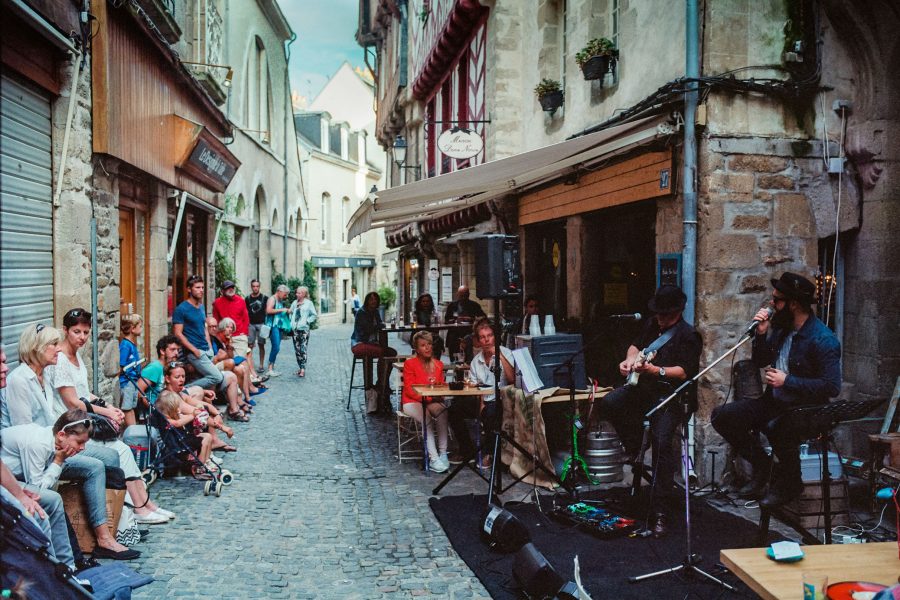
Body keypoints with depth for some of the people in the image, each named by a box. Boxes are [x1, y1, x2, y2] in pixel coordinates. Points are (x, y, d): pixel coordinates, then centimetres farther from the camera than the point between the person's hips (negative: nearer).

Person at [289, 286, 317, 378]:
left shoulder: (308, 303, -1)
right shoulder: (294, 303, 11)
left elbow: (314, 315, 1)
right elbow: (290, 313, 22)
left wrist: (307, 321, -8)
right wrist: (291, 322, 8)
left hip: (304, 329, -5)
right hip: (295, 329, 5)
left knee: (303, 350, -8)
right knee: (297, 350, 7)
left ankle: (303, 369, -8)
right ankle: (300, 367, 17)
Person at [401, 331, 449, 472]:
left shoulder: (438, 365, 11)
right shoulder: (410, 364, -4)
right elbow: (409, 390, -9)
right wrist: (428, 397, -20)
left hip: (432, 402, 4)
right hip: (412, 402, -4)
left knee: (442, 411, -31)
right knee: (427, 418, -35)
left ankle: (443, 454, -32)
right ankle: (433, 458, -36)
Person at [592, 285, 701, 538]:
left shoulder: (688, 335, -4)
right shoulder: (652, 325, 18)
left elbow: (684, 372, -13)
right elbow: (636, 345, 30)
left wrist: (654, 370, -26)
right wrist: (630, 359, 6)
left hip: (671, 395, -7)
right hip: (643, 387, 7)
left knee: (661, 440, -27)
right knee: (606, 404, -19)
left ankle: (660, 510, -22)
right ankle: (636, 447, 4)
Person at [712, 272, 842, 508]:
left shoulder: (823, 340, -18)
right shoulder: (781, 327, 5)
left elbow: (832, 387, -23)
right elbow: (760, 362, 16)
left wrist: (787, 381, -22)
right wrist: (761, 334, -2)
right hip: (774, 401, 8)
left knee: (776, 428, -40)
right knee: (721, 416, -7)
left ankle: (790, 482, -9)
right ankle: (761, 464, 10)